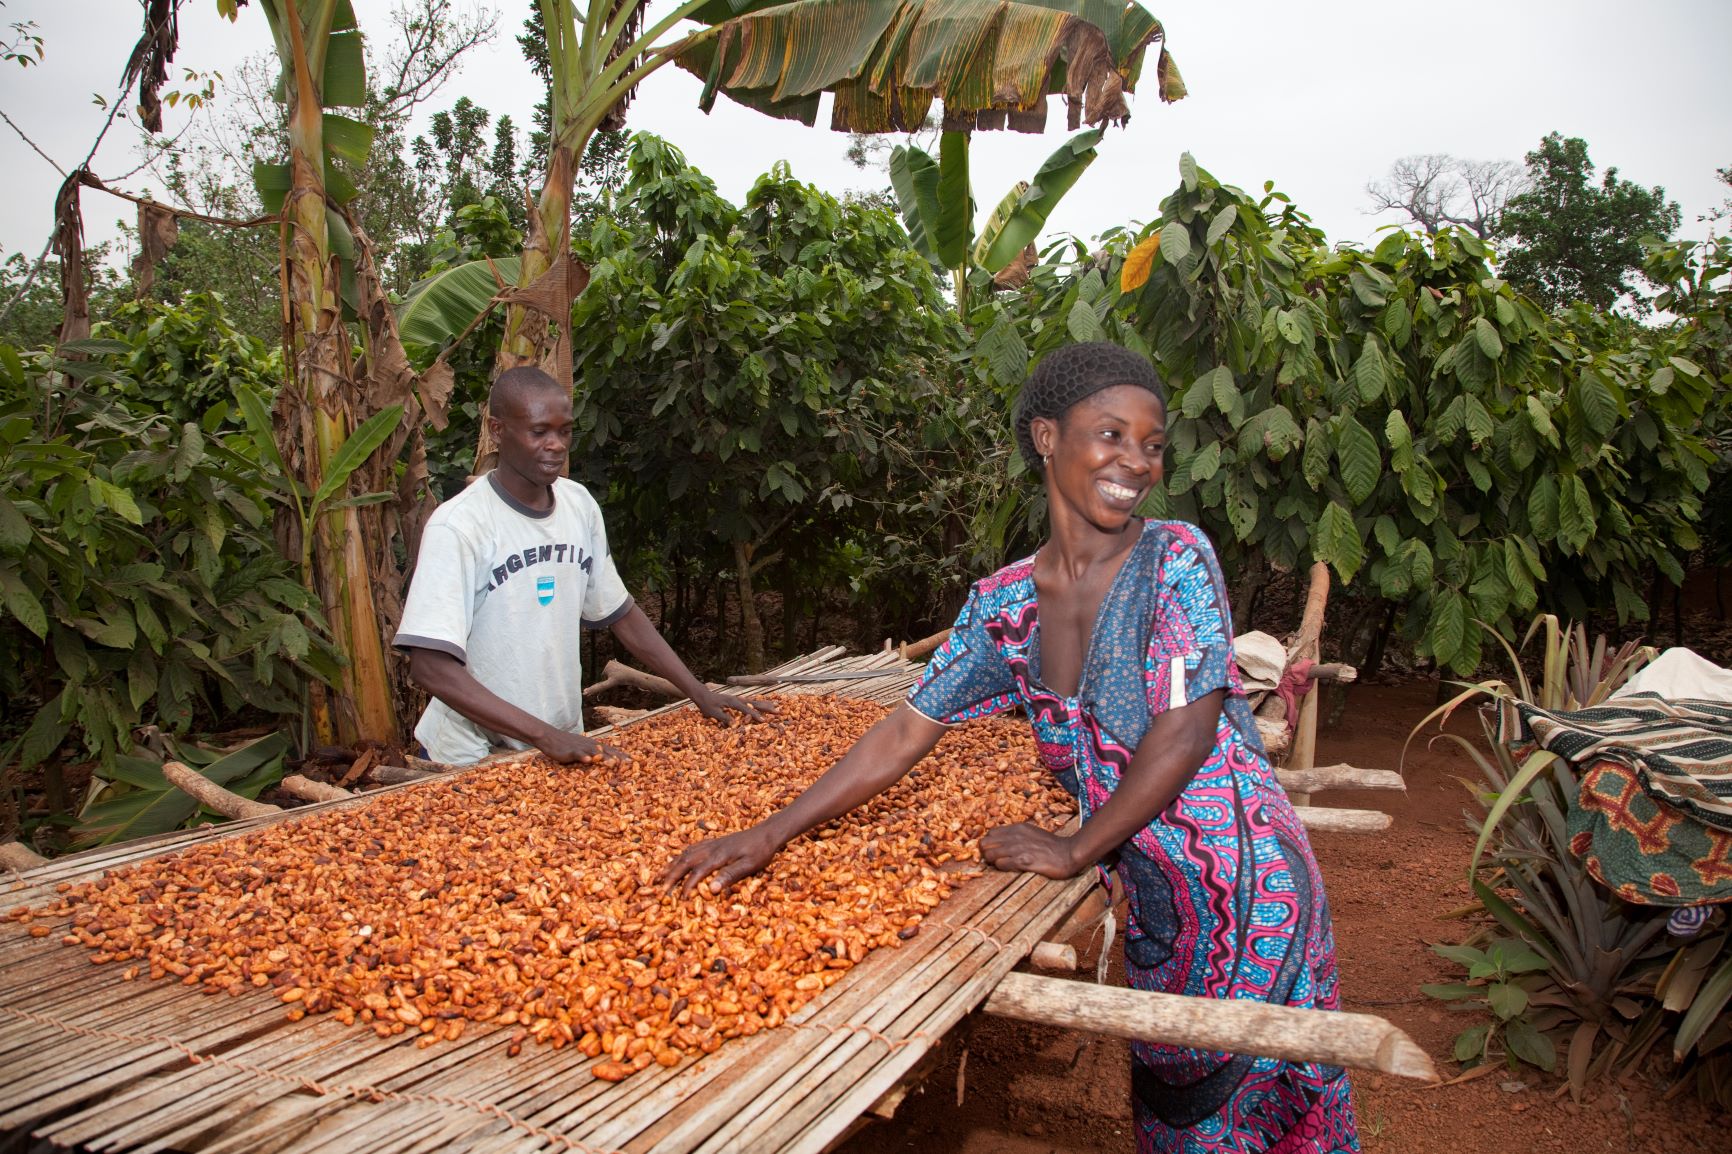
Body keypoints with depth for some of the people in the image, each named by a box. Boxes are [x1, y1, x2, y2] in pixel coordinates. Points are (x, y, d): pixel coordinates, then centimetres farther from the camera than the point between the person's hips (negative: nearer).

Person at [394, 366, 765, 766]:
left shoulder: (580, 504, -1)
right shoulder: (458, 525, -19)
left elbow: (620, 613, 8)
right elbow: (429, 666, -24)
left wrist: (700, 694, 0)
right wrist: (545, 736, -30)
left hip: (565, 745, 5)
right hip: (472, 762, -5)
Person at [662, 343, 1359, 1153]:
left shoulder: (1176, 558, -13)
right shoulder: (1005, 605, -1)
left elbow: (1186, 730, -18)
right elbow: (905, 733, 2)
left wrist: (1075, 852, -11)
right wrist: (769, 835, -1)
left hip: (1240, 882, -3)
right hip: (1152, 888, 4)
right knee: (1166, 1087, 17)